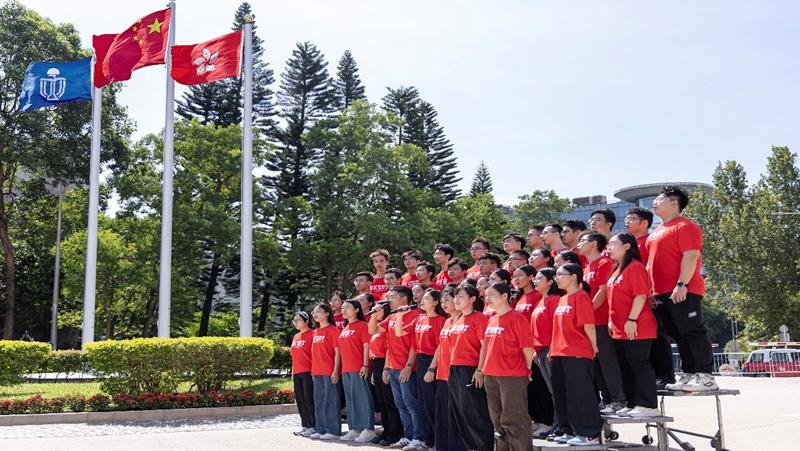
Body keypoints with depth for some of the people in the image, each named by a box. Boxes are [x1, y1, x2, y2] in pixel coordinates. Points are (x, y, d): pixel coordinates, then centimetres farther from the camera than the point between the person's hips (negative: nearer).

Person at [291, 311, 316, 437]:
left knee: (309, 399, -6)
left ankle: (313, 427, -1)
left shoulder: (312, 334, -7)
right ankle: (305, 425, 17)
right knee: (300, 400, 10)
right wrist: (293, 372, 18)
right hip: (297, 373, 8)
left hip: (308, 372, -8)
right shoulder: (295, 337, 17)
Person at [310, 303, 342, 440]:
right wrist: (313, 370, 15)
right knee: (318, 401, 11)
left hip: (329, 372, -8)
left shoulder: (333, 329, -6)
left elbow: (337, 351, -9)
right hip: (317, 372, 8)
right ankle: (320, 429, 18)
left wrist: (336, 370, -15)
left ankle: (333, 430, 1)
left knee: (330, 400, -4)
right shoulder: (316, 332, 16)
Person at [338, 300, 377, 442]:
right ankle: (353, 429, 17)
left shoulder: (362, 325, -5)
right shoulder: (345, 328, 18)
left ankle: (368, 429, -4)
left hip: (358, 369, -8)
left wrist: (365, 365, -17)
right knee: (350, 399, 11)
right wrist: (341, 367, 16)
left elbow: (366, 346, -11)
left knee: (362, 397, -7)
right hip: (346, 369, 8)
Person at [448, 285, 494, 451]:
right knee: (459, 412, 12)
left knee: (474, 412, -5)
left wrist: (480, 370, -18)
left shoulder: (479, 318, -9)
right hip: (454, 370, 9)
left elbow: (485, 345, -14)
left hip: (470, 370, -9)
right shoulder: (456, 320, 15)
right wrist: (450, 368, 15)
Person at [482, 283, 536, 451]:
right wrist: (487, 368, 14)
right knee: (498, 419, 15)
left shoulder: (516, 318, -11)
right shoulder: (491, 320, 13)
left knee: (513, 419, -4)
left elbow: (527, 347, -12)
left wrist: (527, 370, -6)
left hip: (513, 376, -8)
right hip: (491, 376, 8)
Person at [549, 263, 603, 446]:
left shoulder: (581, 296, -11)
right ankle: (570, 431, 24)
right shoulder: (562, 300, 16)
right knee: (561, 395, 13)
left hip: (577, 355, -9)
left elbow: (589, 326, -14)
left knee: (581, 395, -4)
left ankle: (590, 434, 4)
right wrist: (553, 350, 16)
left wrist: (594, 349, -8)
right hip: (559, 355, 9)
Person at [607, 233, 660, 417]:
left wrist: (631, 319, -22)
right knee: (626, 368, 13)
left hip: (636, 329, -10)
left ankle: (648, 406, 0)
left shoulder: (635, 267, -12)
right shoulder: (617, 270, 17)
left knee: (640, 365, -5)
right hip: (619, 330, 10)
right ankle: (632, 404, 20)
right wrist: (611, 320, 15)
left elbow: (641, 296, -19)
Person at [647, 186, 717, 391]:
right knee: (679, 336, 11)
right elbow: (652, 261, 24)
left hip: (682, 292, -9)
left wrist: (682, 284, -23)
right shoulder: (657, 232, 20)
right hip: (662, 293, 9)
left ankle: (705, 376, -4)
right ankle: (689, 375, 17)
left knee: (693, 332, -7)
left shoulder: (685, 227, -8)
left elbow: (691, 256, -17)